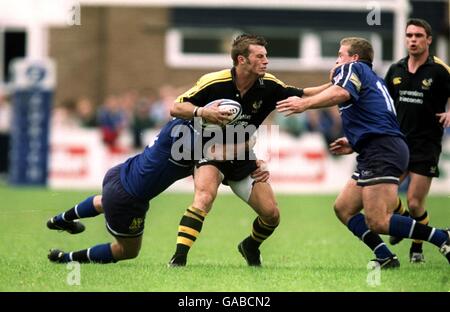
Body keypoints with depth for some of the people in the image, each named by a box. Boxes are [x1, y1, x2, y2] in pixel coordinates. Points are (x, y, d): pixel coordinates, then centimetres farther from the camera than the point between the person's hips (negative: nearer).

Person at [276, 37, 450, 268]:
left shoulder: (352, 68, 4)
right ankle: (384, 257, 2)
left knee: (378, 222, -16)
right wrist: (354, 145, 28)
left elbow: (341, 92, -20)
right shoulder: (374, 80, 31)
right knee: (343, 209, 10)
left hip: (381, 152, -10)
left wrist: (304, 104, -22)